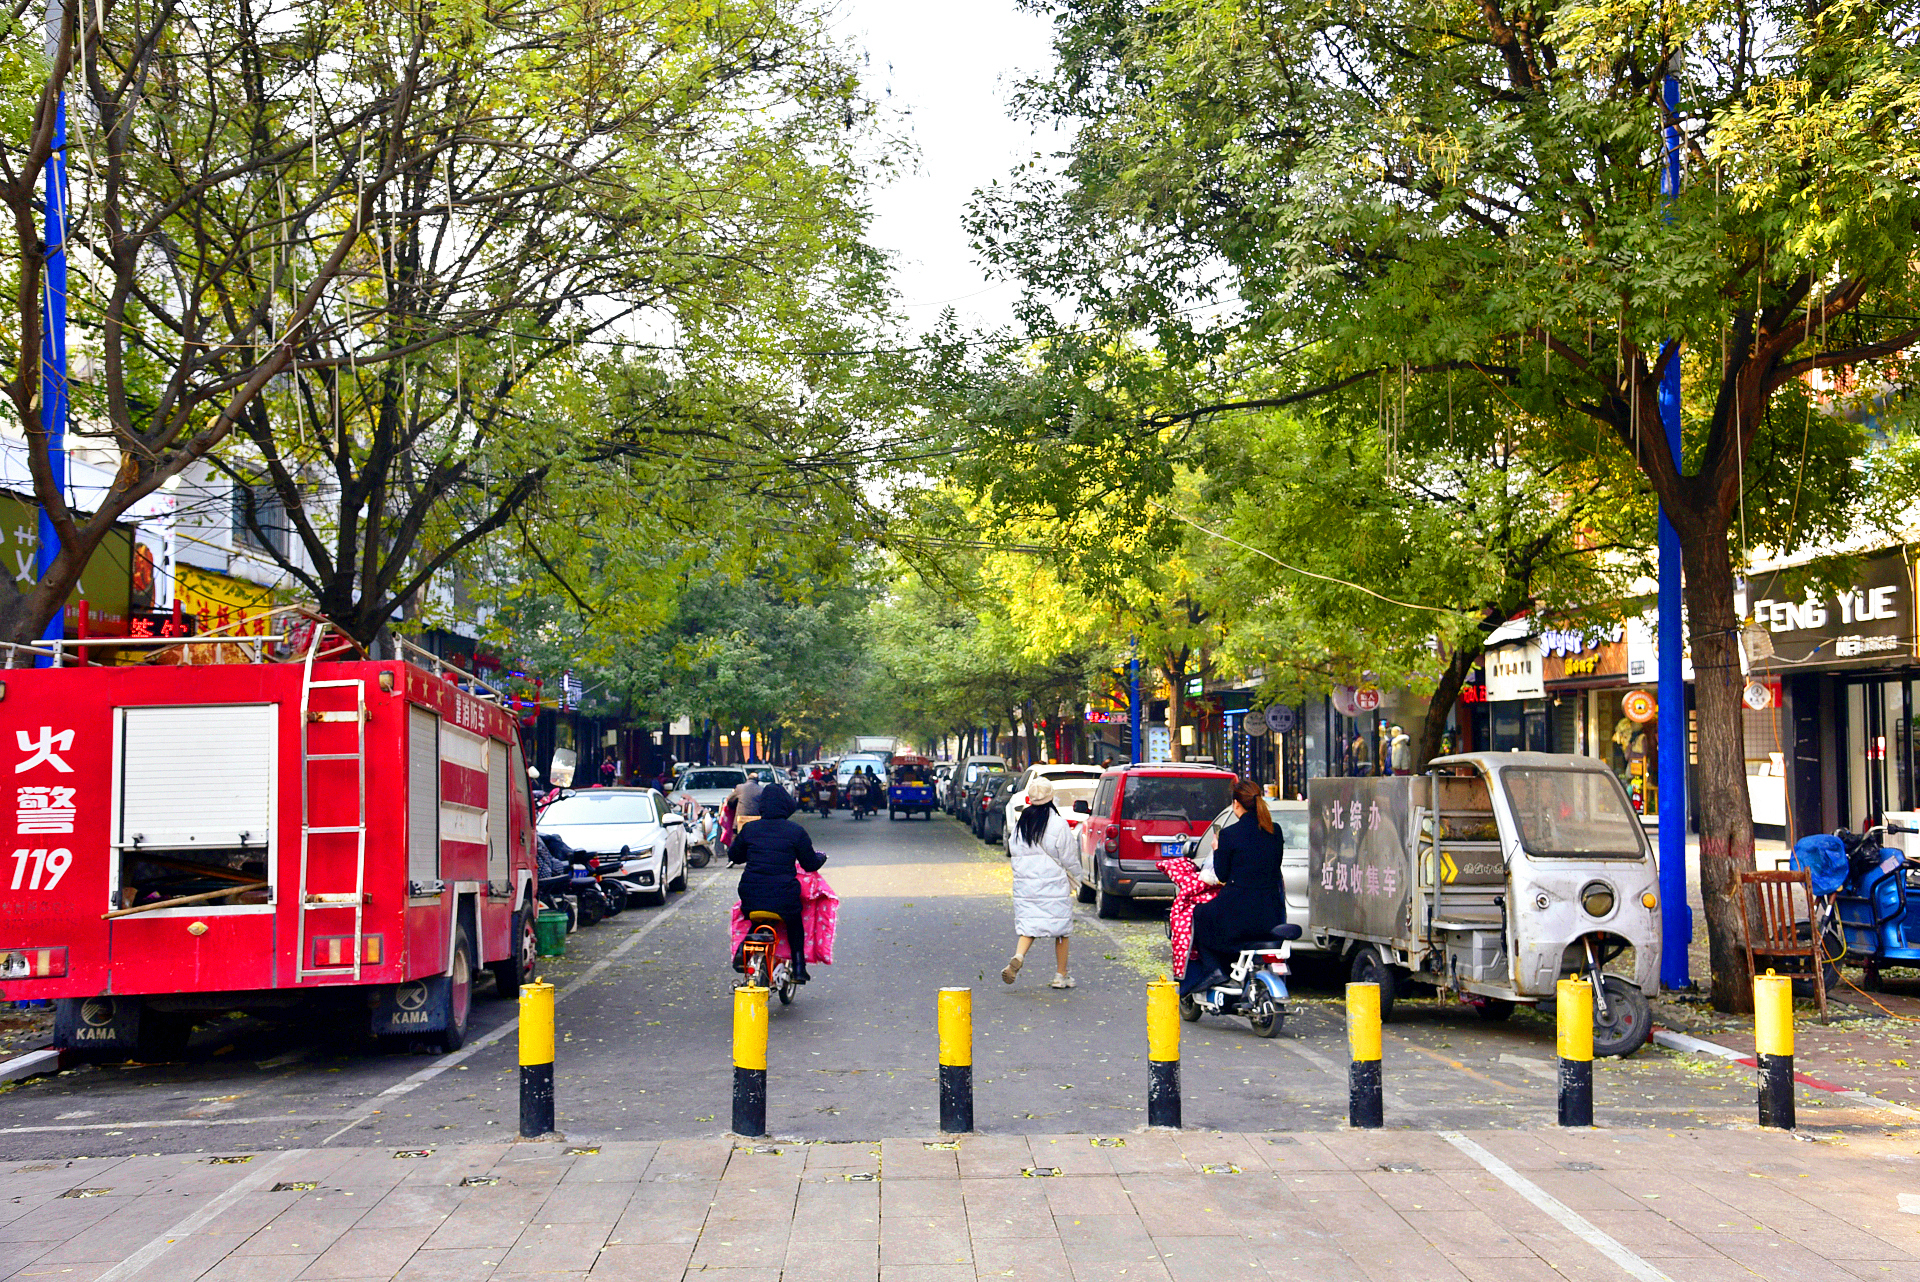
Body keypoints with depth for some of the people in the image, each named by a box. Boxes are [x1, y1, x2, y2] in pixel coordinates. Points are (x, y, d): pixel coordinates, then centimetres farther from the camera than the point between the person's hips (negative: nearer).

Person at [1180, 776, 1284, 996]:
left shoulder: (1230, 834, -10)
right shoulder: (1273, 833, 5)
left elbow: (1221, 875, -2)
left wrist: (1217, 850, 14)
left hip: (1239, 912, -5)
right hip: (1271, 916, 5)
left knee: (1199, 916, 21)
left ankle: (1213, 968, 8)